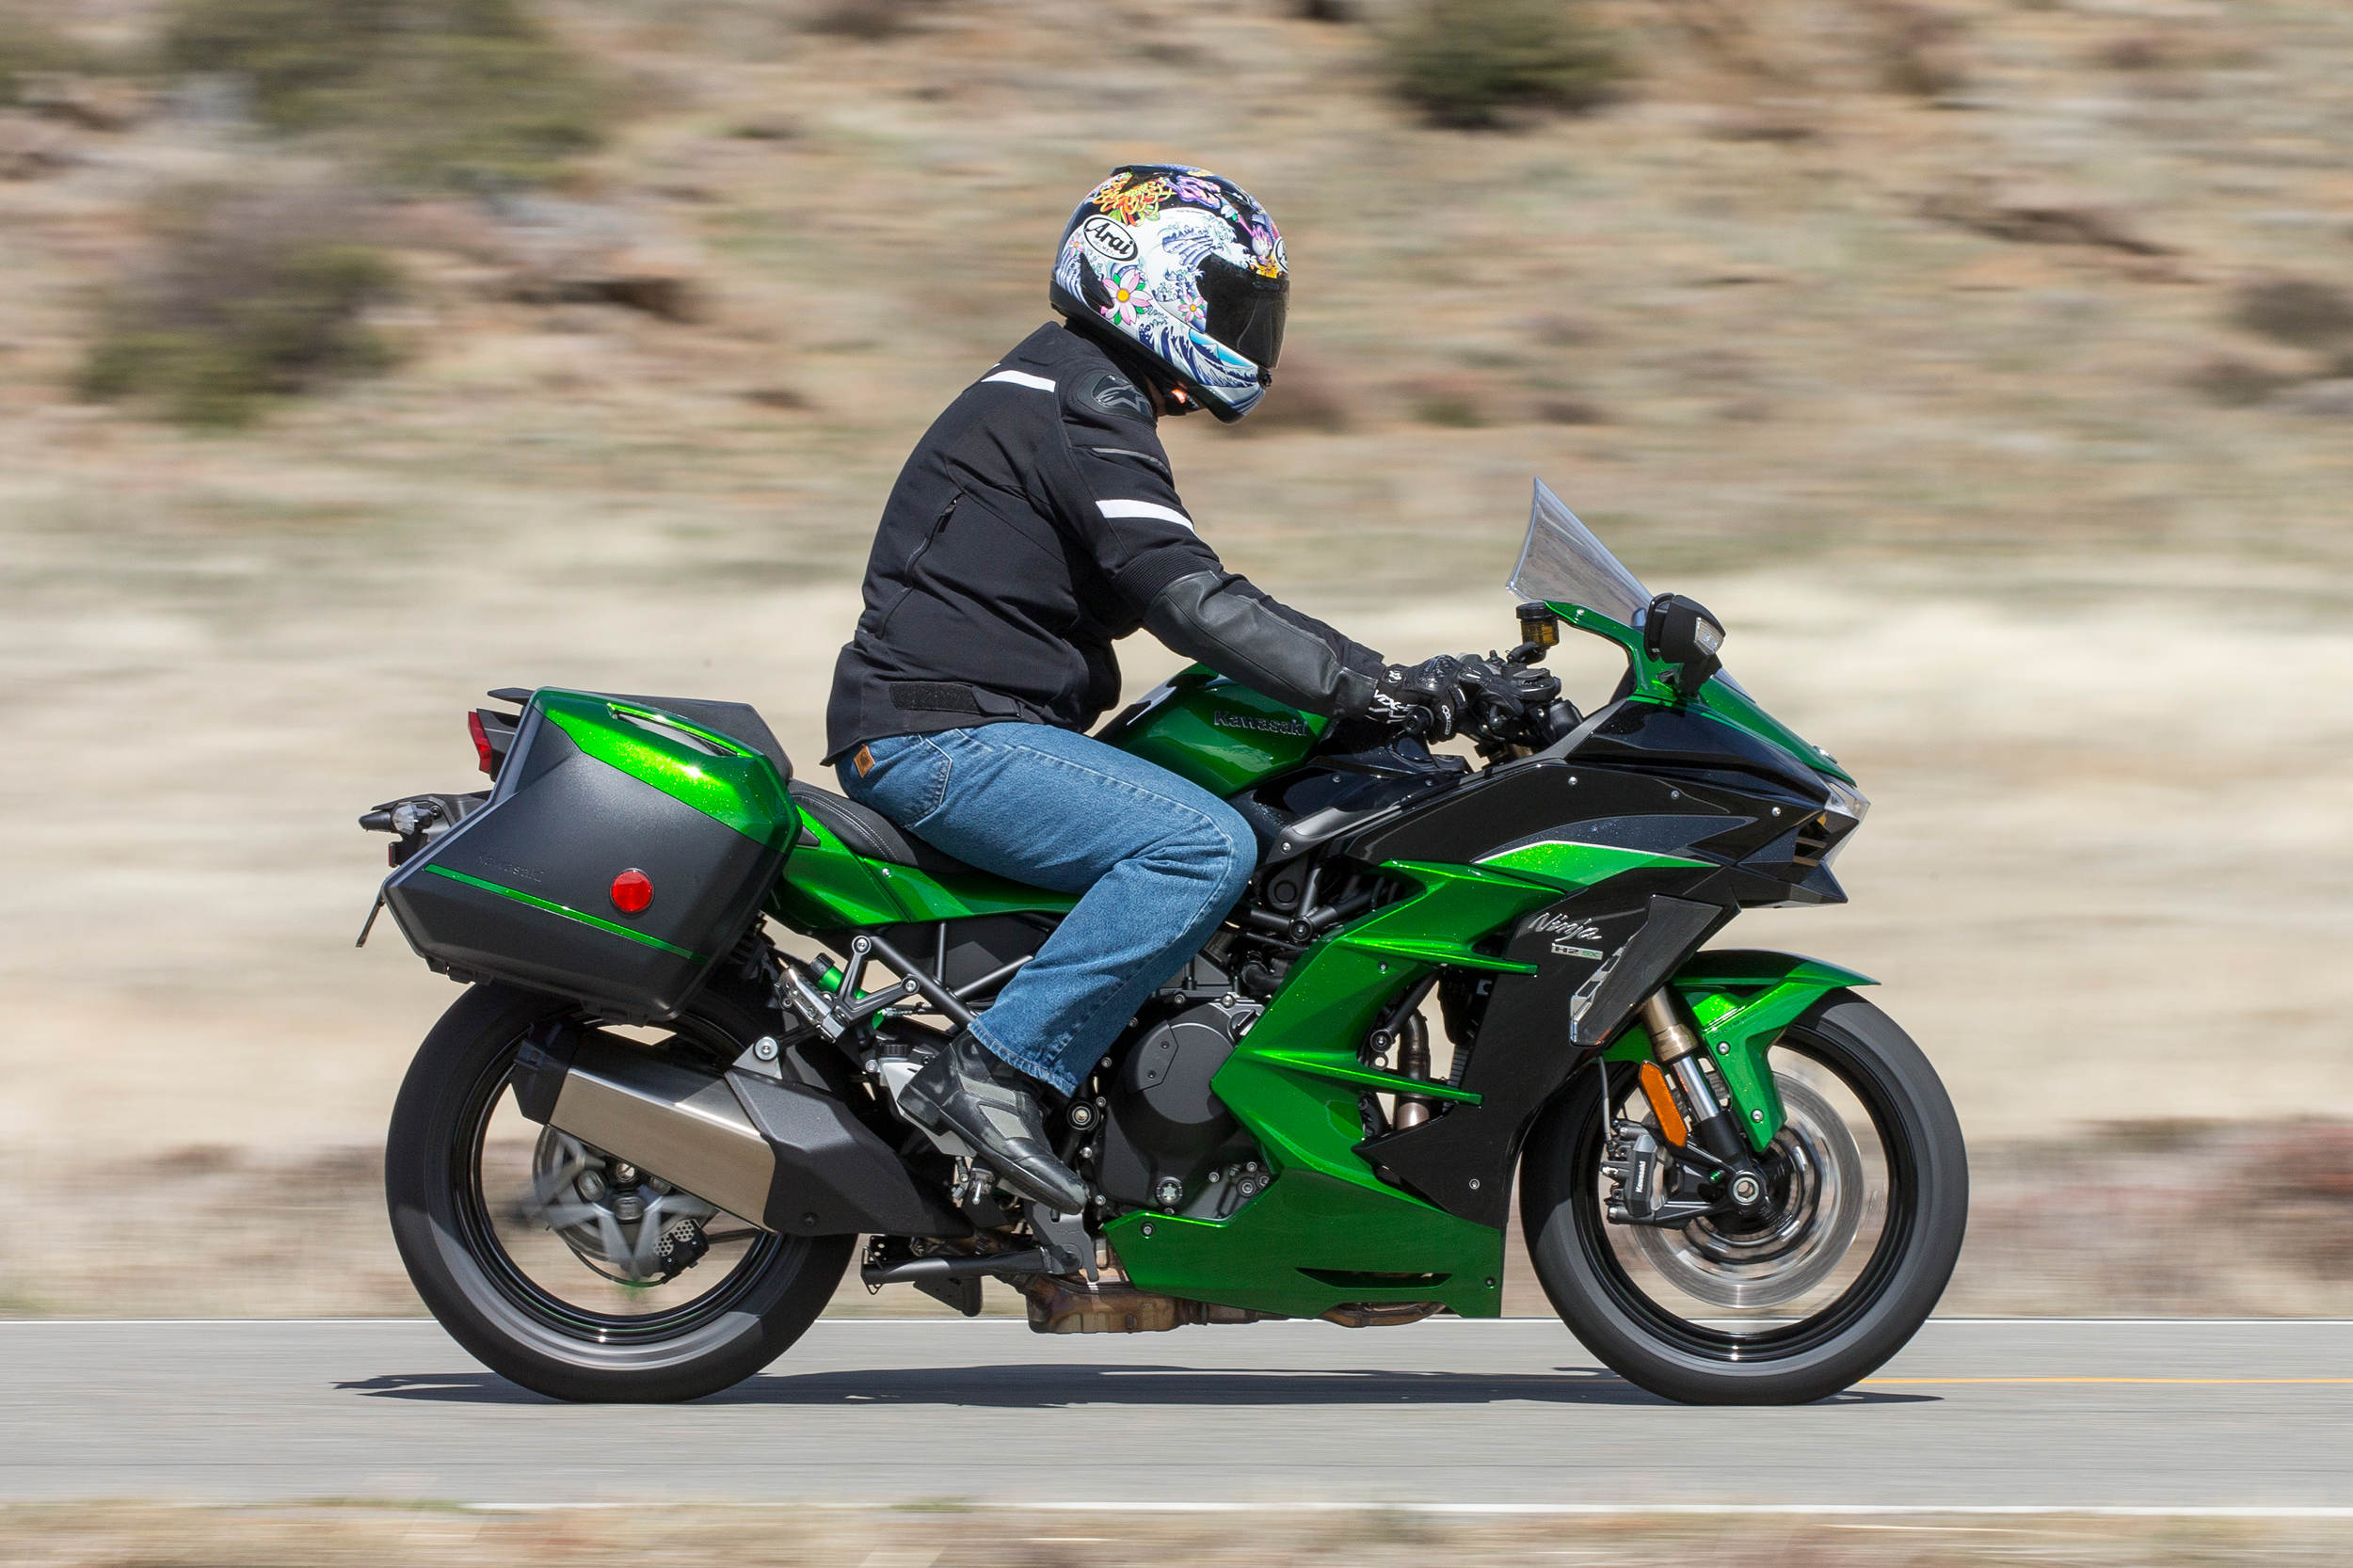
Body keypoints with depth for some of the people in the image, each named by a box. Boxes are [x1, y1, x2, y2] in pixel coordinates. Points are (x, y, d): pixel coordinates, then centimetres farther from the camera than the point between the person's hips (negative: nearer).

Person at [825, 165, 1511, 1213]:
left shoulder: (1070, 386, 22)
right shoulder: (1087, 406, -13)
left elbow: (1156, 594, 27)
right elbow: (1186, 598, -23)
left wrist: (1371, 683, 22)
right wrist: (1379, 687, -26)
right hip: (942, 739, -11)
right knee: (1207, 847, -26)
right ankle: (991, 1074, -25)